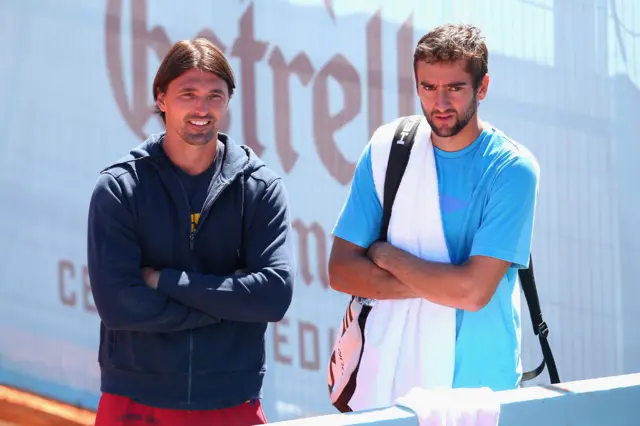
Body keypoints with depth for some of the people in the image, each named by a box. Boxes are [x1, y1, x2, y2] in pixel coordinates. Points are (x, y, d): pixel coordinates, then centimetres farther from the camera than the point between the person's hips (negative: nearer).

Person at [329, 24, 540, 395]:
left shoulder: (512, 168, -13)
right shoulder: (386, 150, -2)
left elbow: (474, 290, -22)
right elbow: (341, 270, -6)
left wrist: (386, 256, -11)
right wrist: (441, 287, -17)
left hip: (479, 379, -3)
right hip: (394, 371, 3)